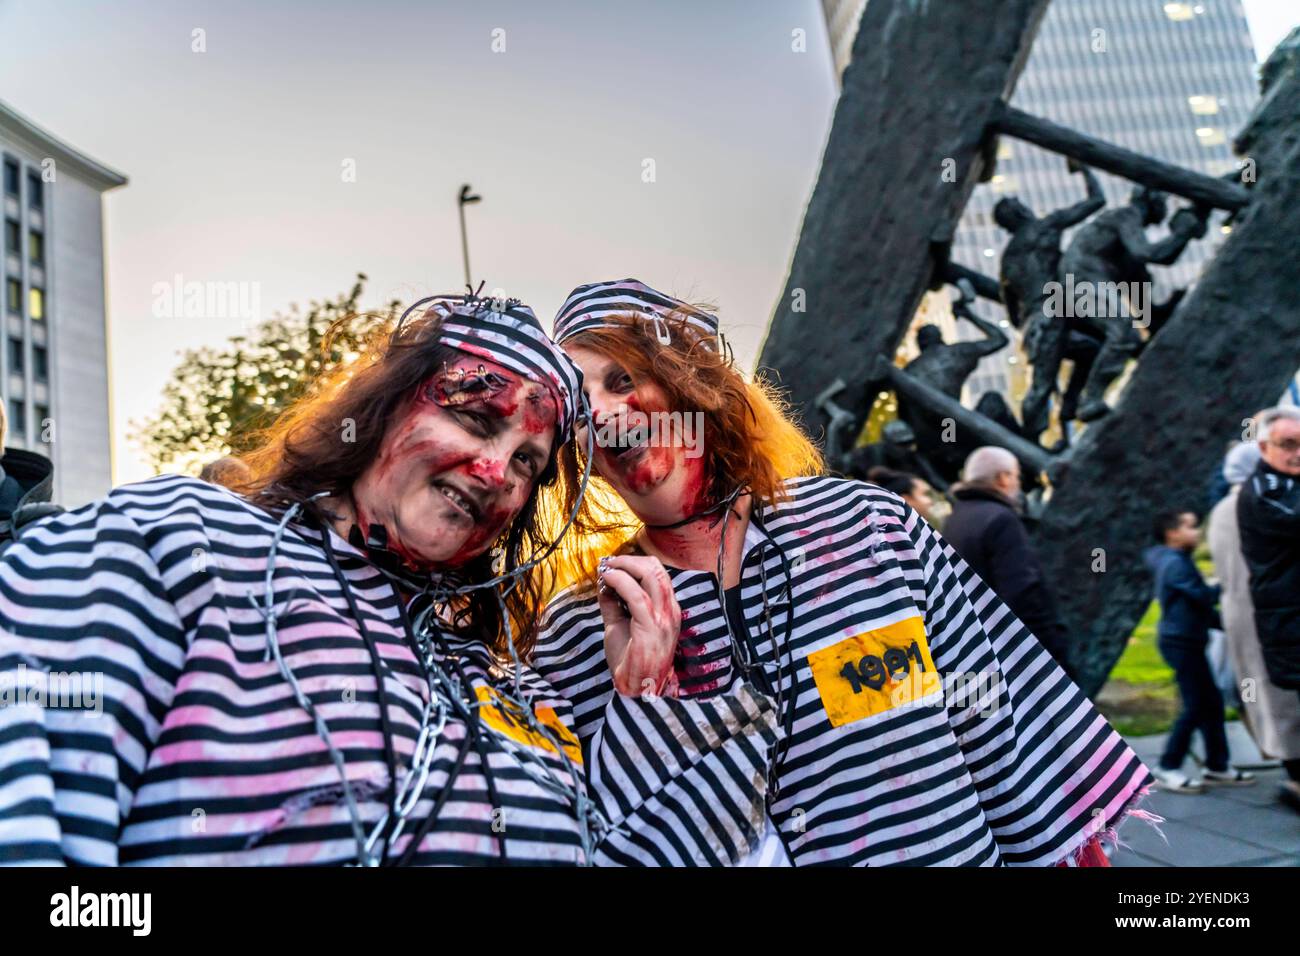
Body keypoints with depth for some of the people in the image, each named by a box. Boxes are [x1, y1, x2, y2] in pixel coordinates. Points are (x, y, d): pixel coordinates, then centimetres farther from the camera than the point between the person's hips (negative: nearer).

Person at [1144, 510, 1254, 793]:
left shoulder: (1179, 562, 19)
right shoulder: (1174, 563, -14)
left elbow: (1199, 607, 21)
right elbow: (1206, 597, -18)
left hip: (1188, 641, 10)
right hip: (1181, 642, -10)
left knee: (1211, 703, 11)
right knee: (1196, 706, -8)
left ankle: (1217, 766, 17)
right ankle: (1168, 768, -2)